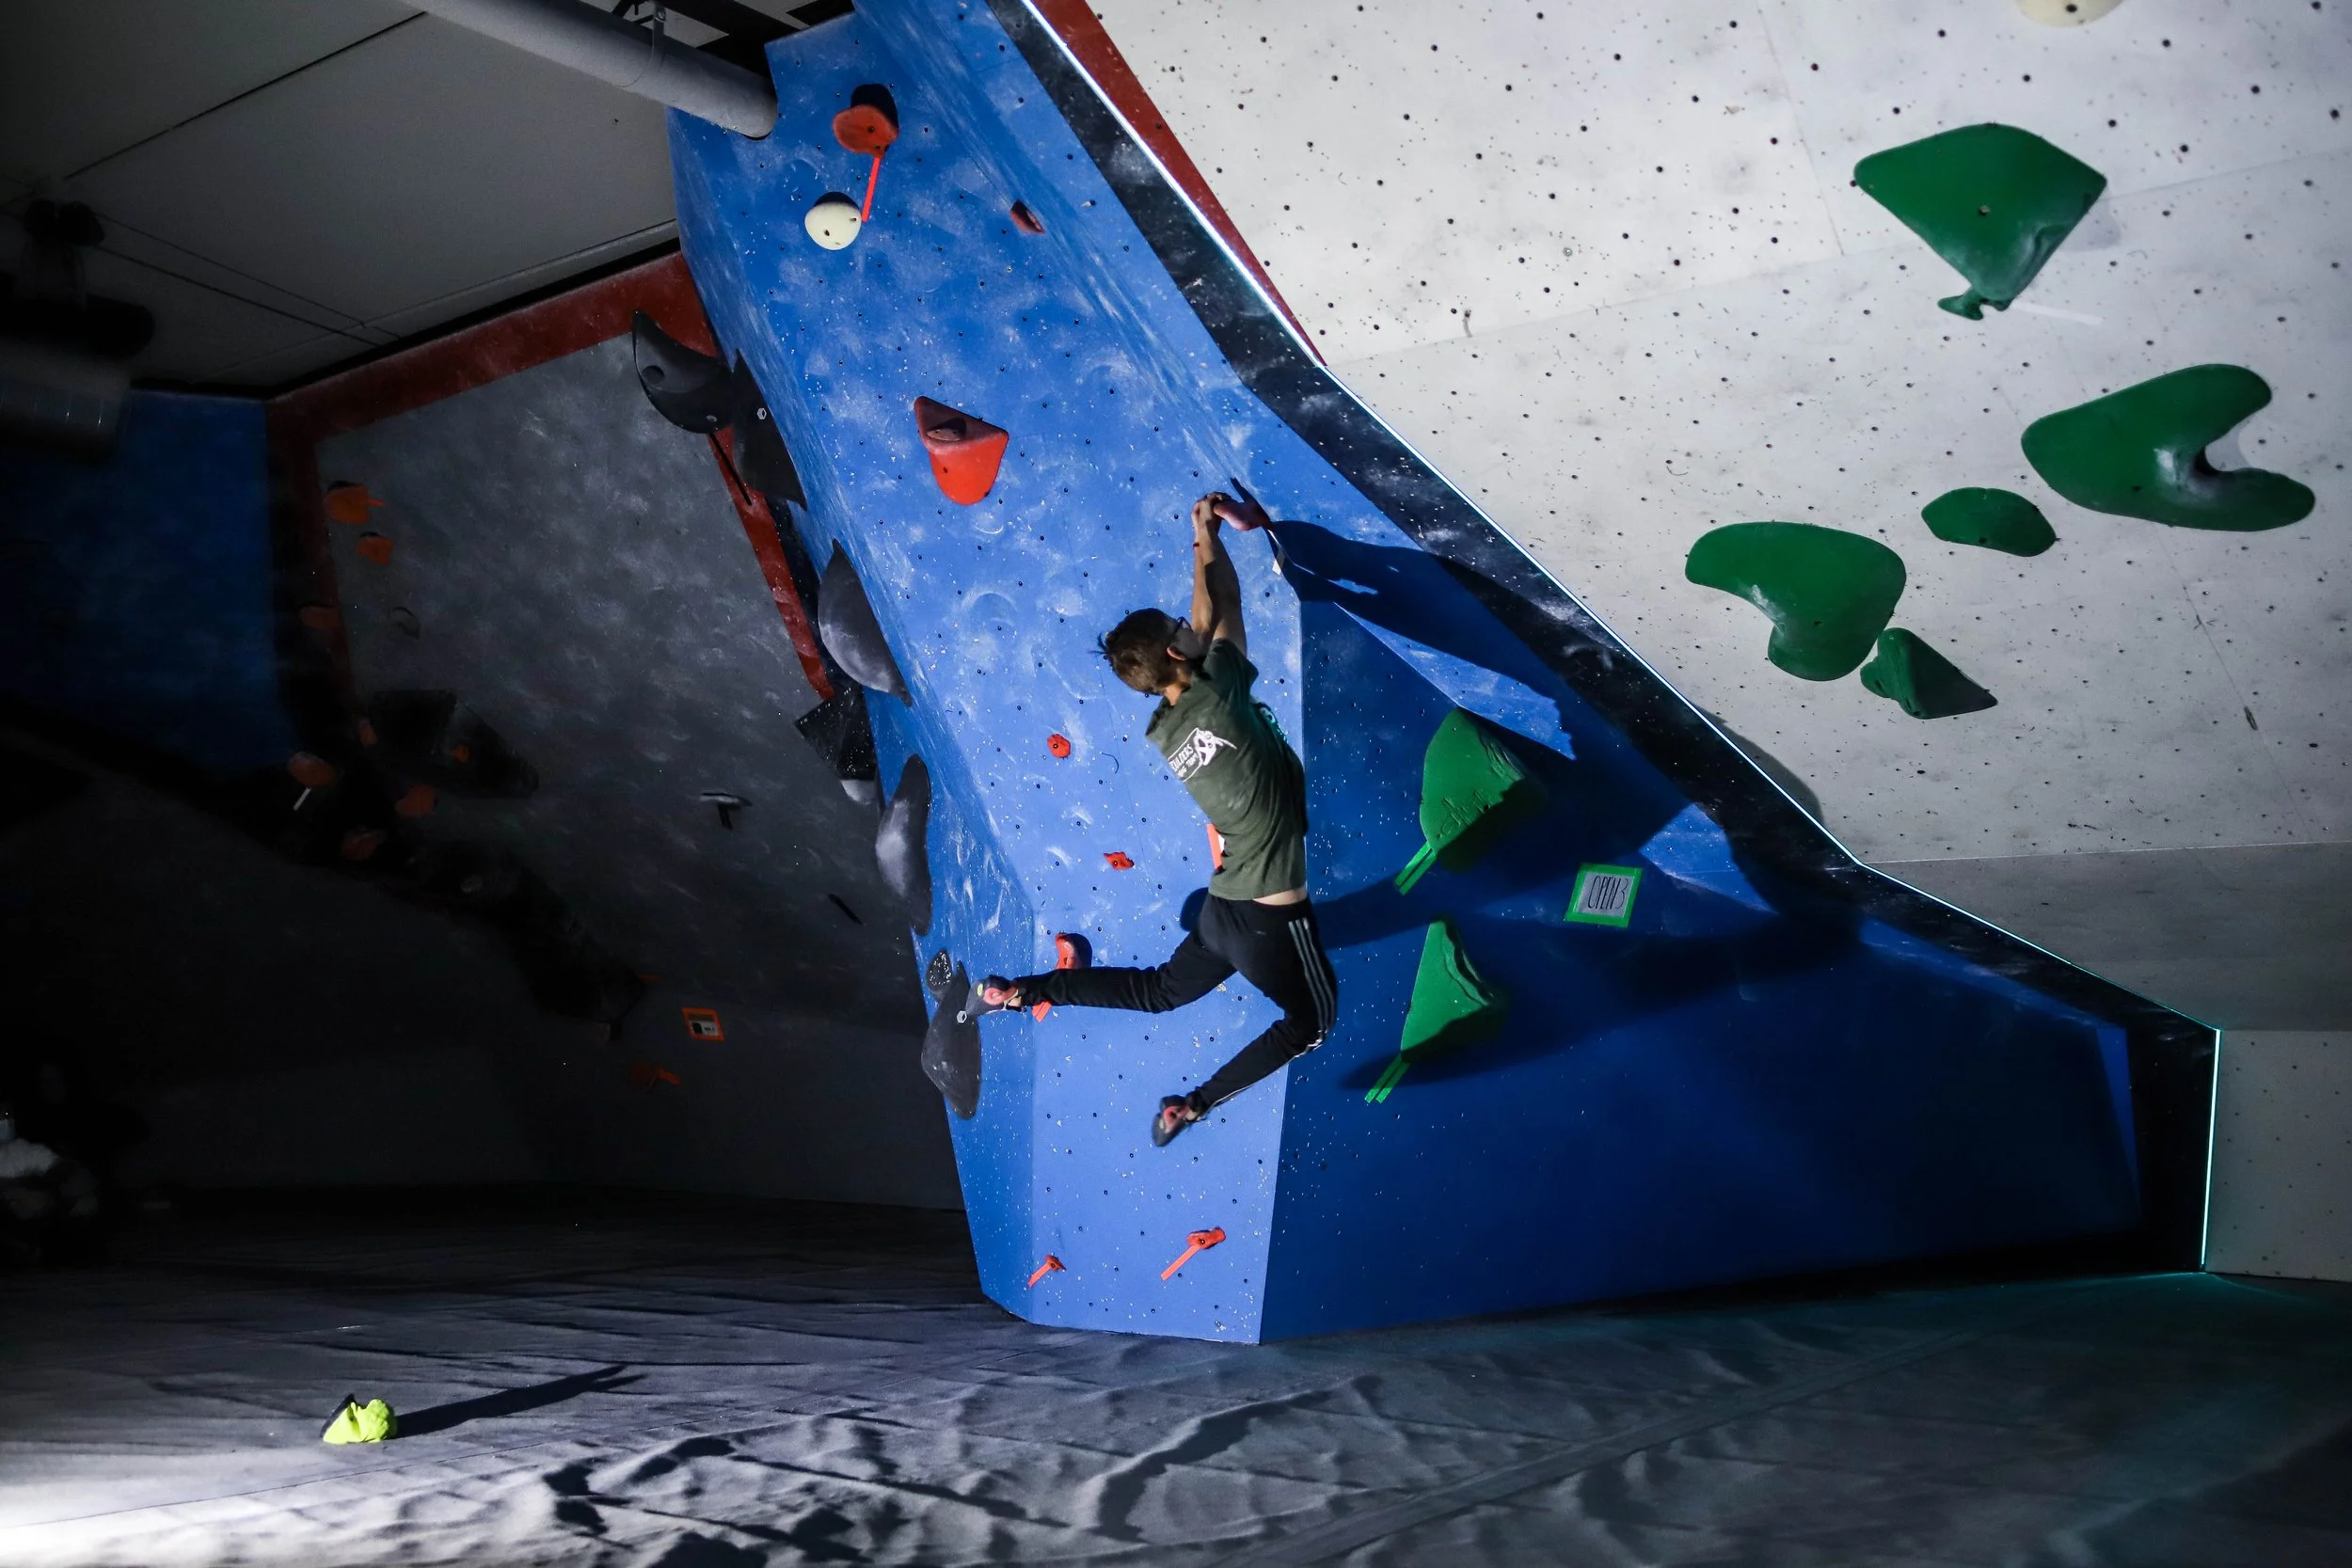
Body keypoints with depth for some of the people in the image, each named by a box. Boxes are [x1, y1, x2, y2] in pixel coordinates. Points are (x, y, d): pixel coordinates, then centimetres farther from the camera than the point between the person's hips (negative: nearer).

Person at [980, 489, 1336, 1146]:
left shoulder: (1162, 731, 0)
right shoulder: (1219, 693, -20)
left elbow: (1209, 616, 11)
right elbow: (1224, 606, -6)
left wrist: (1207, 538, 14)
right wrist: (1208, 535, 7)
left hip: (1223, 905, 7)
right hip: (1273, 916, -7)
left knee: (1164, 990, 31)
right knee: (1312, 1022, 18)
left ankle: (1023, 990, 27)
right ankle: (1194, 1105, 11)